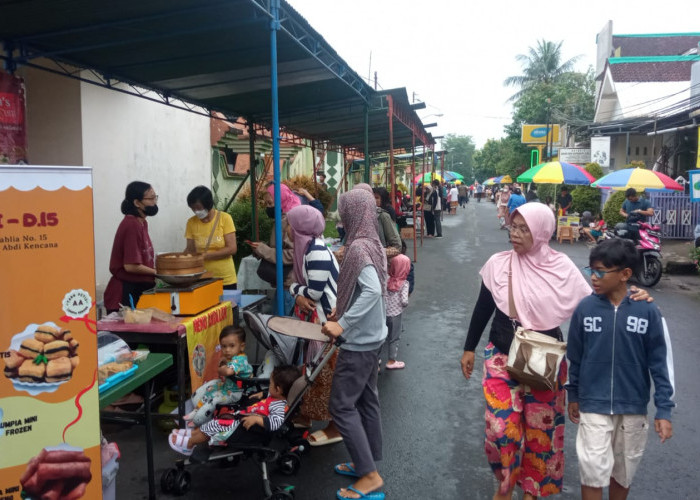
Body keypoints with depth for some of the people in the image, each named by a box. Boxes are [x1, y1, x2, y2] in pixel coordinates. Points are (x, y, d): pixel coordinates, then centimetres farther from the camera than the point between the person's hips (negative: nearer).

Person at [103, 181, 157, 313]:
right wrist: (157, 272, -9)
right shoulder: (131, 225, -18)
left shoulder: (142, 223, 10)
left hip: (140, 290, 9)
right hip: (126, 294, -9)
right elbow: (131, 266, -21)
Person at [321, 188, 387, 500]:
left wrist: (342, 323, -30)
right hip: (372, 335, 10)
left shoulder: (358, 247, -22)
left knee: (342, 406, -1)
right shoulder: (372, 243, 7)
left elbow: (372, 290, -33)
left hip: (359, 340, -10)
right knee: (367, 401, 17)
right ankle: (367, 464, 30)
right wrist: (343, 311, 14)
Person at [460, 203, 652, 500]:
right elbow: (482, 309, 4)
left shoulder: (561, 267, -9)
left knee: (540, 428, 11)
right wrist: (469, 348, 9)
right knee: (501, 427, -1)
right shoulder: (498, 264, -7)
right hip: (502, 358, 0)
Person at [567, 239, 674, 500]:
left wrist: (664, 410, -7)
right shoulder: (585, 308, -9)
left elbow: (660, 362, -6)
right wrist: (573, 395, 10)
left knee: (624, 470, 18)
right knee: (593, 470, 0)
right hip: (594, 406, 0)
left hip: (634, 408, 1)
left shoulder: (648, 312, -11)